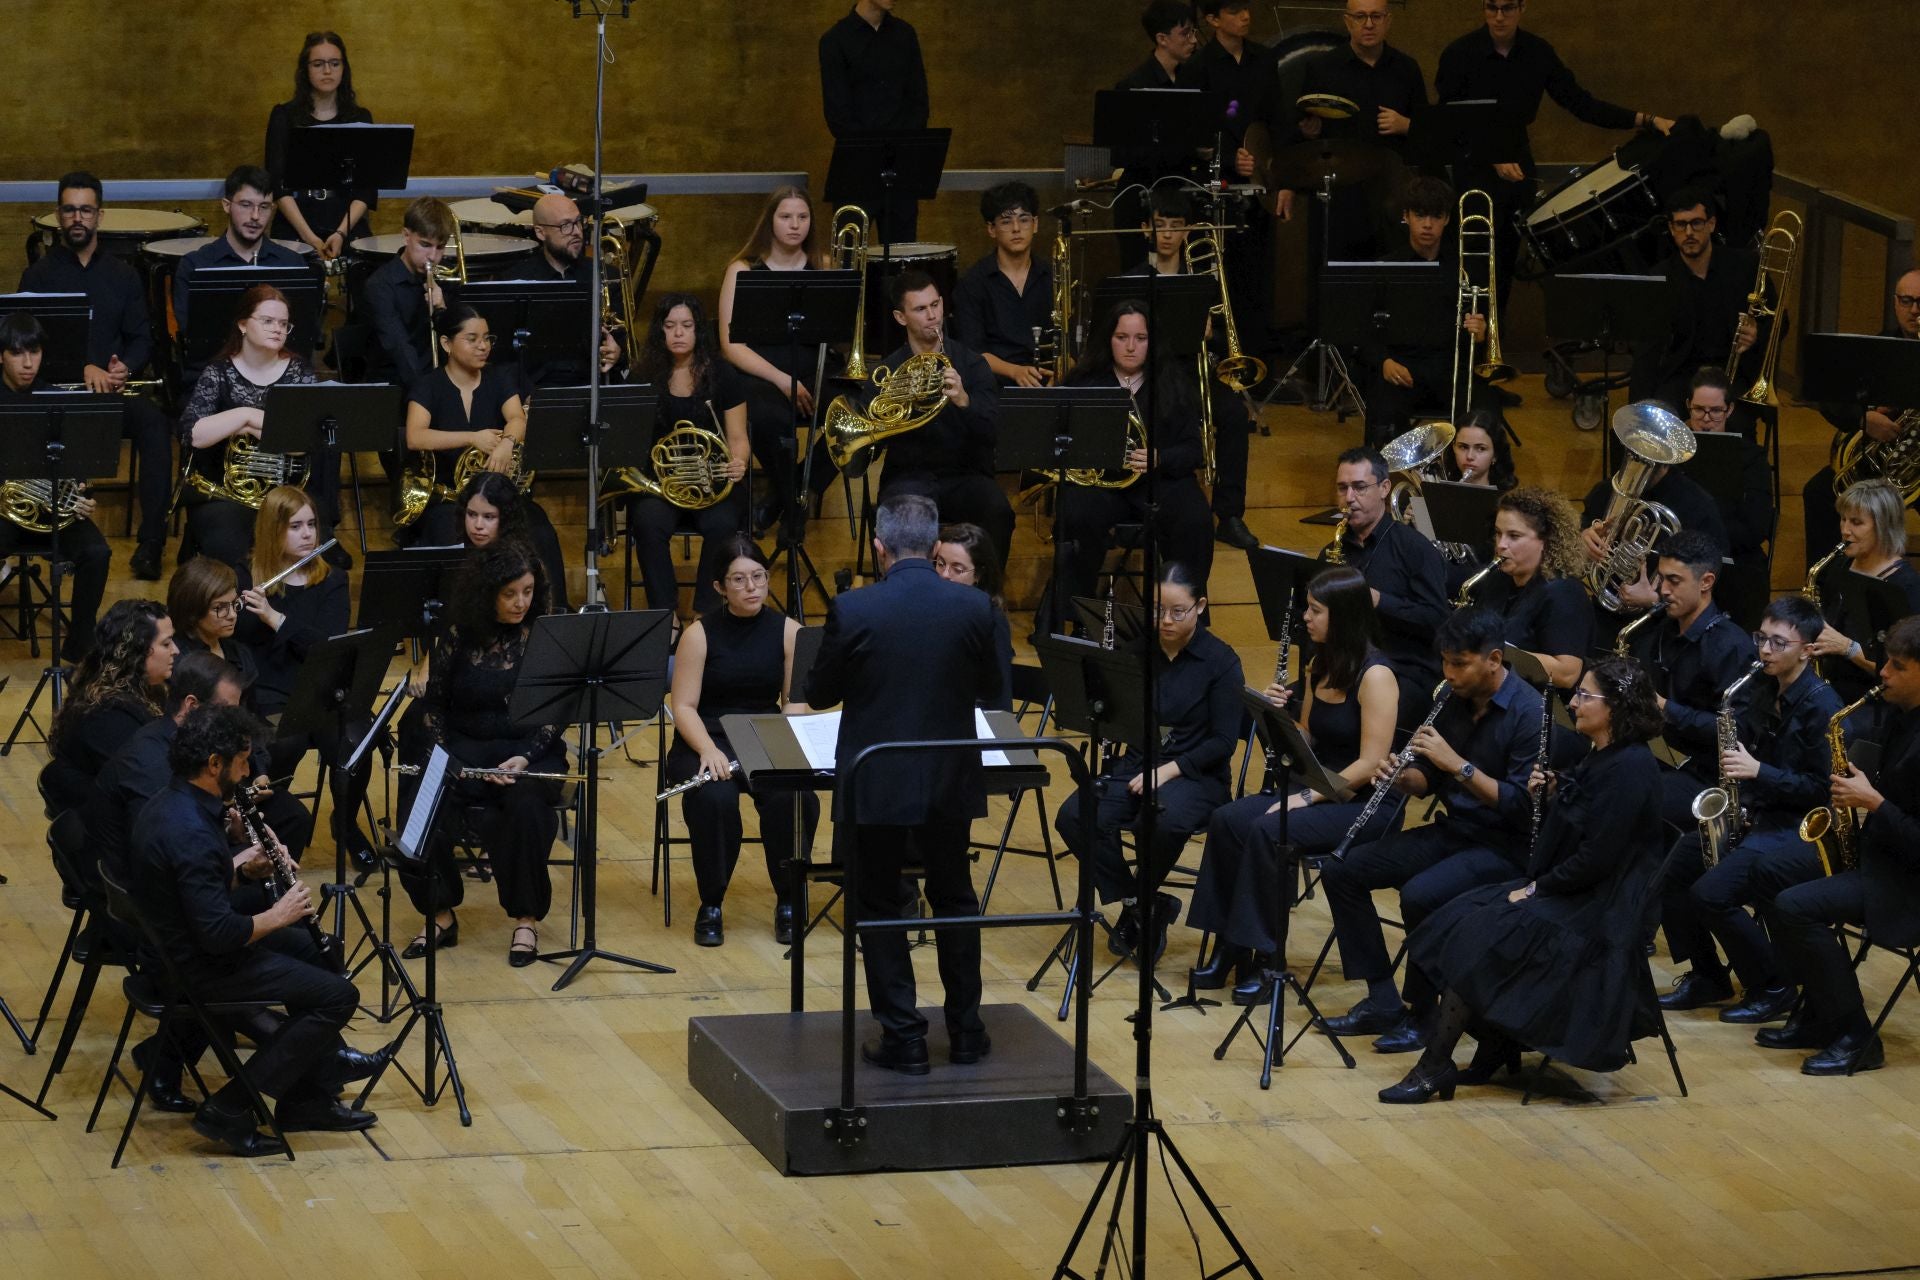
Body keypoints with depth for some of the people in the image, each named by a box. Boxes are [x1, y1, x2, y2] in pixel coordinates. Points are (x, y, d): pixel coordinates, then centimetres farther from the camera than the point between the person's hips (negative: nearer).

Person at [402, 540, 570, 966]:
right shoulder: (457, 637, 3)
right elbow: (435, 704, 7)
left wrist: (526, 758, -16)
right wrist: (442, 756, -9)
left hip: (529, 751, -2)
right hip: (466, 750, 2)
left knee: (526, 805, -35)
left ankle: (526, 920, -19)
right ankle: (440, 915, -11)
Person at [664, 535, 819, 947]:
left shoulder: (787, 631, 1)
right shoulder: (700, 635, -5)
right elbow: (683, 706, -9)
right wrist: (708, 750, -27)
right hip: (707, 741, -2)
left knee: (794, 798, -31)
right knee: (715, 798, -35)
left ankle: (788, 903, -10)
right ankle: (710, 907, -15)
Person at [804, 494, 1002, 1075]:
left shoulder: (853, 611, -15)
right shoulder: (973, 607, -9)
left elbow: (818, 693, -3)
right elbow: (989, 685, 6)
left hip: (874, 787, -3)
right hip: (949, 783, 3)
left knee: (877, 909, 10)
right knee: (954, 900, 20)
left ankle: (904, 1039, 8)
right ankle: (966, 1032, 24)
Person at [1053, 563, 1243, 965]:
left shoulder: (1221, 661, -6)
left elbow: (1224, 742, -9)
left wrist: (1169, 770, -19)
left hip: (1197, 773, -4)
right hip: (1136, 764, 4)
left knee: (1163, 822, -38)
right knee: (1073, 817, -24)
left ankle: (1141, 902, -8)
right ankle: (1137, 902, -6)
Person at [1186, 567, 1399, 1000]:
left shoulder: (1375, 675, -16)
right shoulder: (1319, 665, 9)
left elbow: (1370, 764, -20)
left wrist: (1308, 797, -22)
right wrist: (1282, 713, -5)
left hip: (1364, 804, -8)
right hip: (1317, 789, 8)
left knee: (1268, 832, -30)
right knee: (1226, 821, -14)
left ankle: (1266, 957, -18)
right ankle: (1230, 944, -9)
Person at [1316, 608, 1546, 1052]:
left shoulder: (1529, 714, -18)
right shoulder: (1454, 700, 5)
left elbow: (1523, 805, -23)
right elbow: (1430, 780, 15)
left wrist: (1458, 764, -26)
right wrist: (1404, 778, -8)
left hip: (1504, 845, -8)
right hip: (1452, 830, 8)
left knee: (1420, 895, -32)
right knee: (1342, 873, -2)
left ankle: (1422, 1014, -12)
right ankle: (1382, 1001, 1)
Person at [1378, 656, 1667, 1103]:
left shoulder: (1629, 768, -18)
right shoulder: (1599, 757, 13)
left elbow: (1597, 857, -21)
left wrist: (1537, 889, -14)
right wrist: (1552, 796, 3)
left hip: (1599, 907, -10)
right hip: (1563, 890, 10)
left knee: (1479, 938, -21)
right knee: (1458, 923, -4)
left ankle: (1433, 1069, -16)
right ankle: (1496, 1050, -1)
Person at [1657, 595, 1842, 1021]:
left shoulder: (1821, 706, -15)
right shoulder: (1765, 691, 9)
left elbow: (1821, 788, -17)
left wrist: (1758, 771, -23)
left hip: (1801, 832, -9)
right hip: (1757, 817, 9)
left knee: (1711, 893, -24)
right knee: (1671, 869, -3)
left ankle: (1773, 989, -6)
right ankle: (1707, 976, 12)